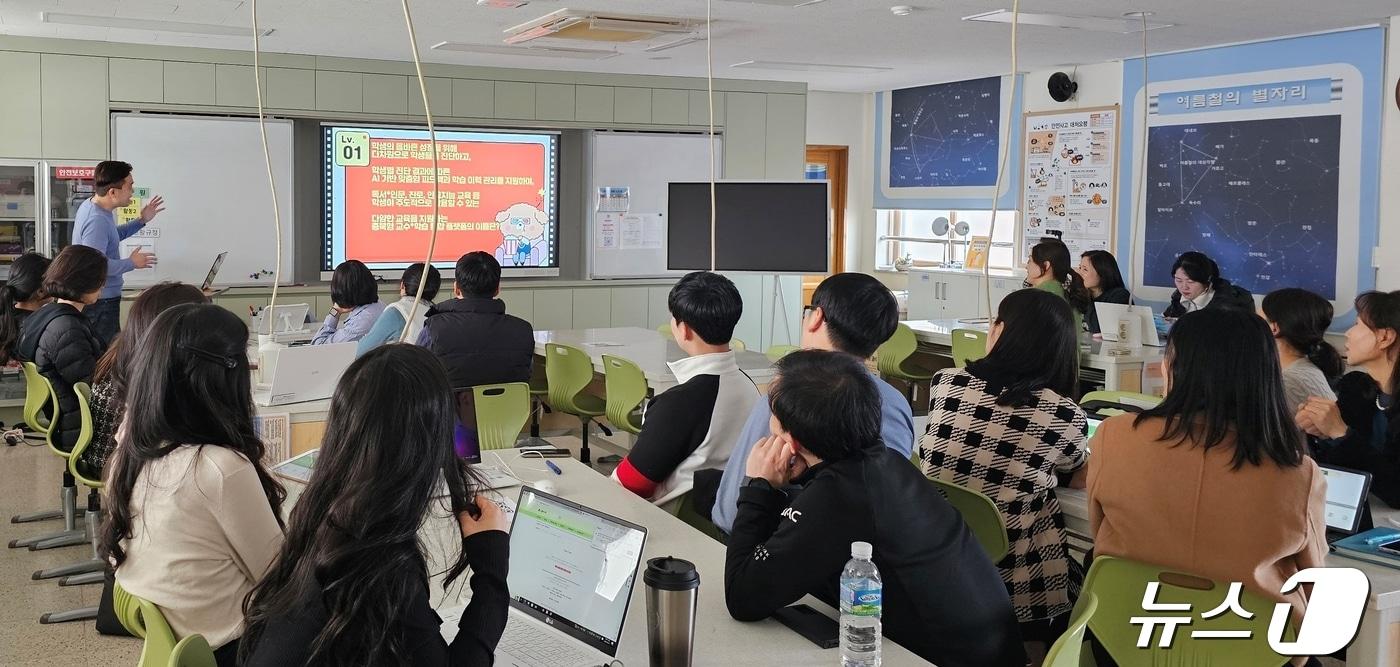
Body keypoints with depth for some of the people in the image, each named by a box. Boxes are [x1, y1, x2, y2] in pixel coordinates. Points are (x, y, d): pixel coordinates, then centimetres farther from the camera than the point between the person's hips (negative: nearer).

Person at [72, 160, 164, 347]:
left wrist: (142, 221, 18)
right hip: (100, 302, -10)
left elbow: (110, 237, 26)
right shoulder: (97, 220, -24)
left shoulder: (90, 206, 8)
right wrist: (131, 263, -17)